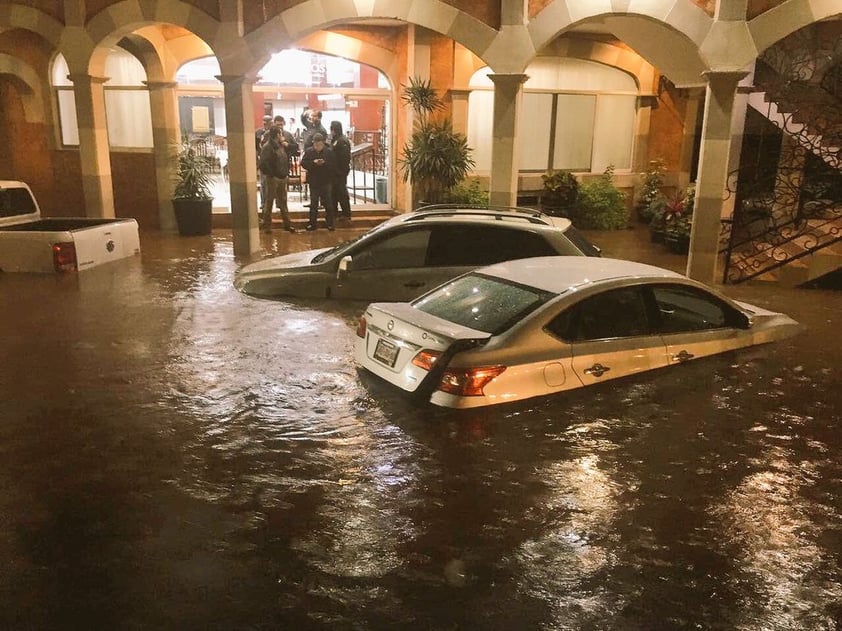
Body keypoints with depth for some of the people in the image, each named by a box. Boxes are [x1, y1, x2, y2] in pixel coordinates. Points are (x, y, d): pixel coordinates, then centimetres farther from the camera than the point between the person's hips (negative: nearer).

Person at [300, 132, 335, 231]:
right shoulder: (308, 151, 0)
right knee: (313, 204, 9)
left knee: (327, 203, 5)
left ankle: (330, 223, 14)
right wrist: (313, 162, -20)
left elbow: (333, 165, -8)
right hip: (313, 181, 1)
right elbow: (303, 163, -6)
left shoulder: (329, 151, -3)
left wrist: (324, 163, -24)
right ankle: (312, 223, 15)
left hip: (326, 182, -1)